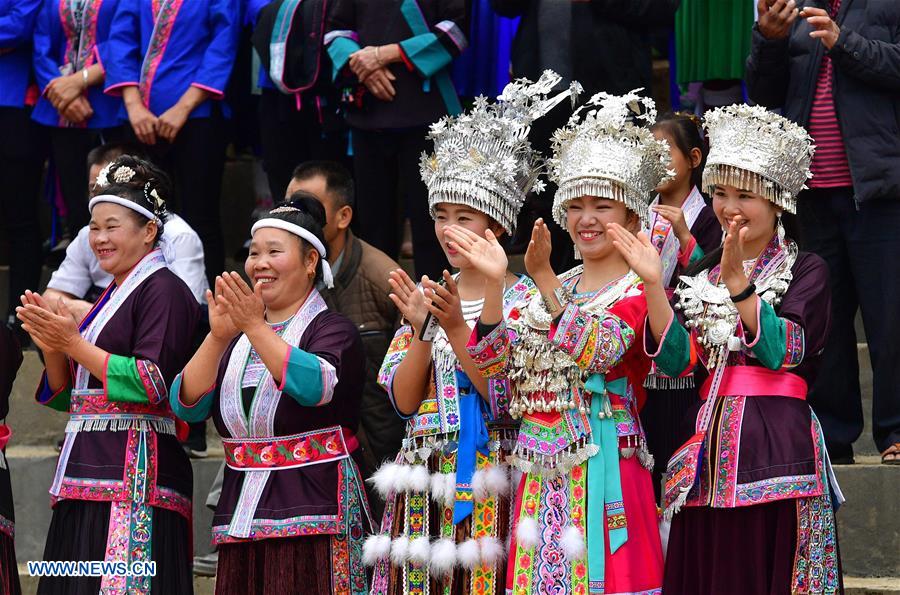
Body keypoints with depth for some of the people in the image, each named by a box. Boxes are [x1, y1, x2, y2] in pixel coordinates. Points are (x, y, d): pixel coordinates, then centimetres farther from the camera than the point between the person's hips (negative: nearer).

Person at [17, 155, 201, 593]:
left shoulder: (163, 290, -5)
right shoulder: (111, 296, 21)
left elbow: (153, 383, -16)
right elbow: (65, 396, 22)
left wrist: (73, 343, -12)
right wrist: (52, 347, 2)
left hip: (135, 476, -9)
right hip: (89, 476, 9)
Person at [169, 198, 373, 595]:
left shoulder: (333, 330, 1)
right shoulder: (236, 338, 17)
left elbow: (316, 386, -21)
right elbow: (187, 405, 3)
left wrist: (256, 327, -24)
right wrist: (218, 338, -10)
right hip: (243, 518, 5)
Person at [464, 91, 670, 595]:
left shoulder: (640, 289, -2)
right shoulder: (555, 287, 16)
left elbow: (595, 349, -20)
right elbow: (492, 359, 6)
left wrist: (545, 279, -25)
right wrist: (494, 285, -9)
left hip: (603, 467, -6)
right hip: (543, 472, 6)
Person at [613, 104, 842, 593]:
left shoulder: (805, 271, 3)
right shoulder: (703, 275, 17)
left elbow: (783, 350, -13)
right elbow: (676, 358, 3)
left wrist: (738, 281, -22)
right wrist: (653, 283, -9)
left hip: (776, 452, -4)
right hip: (710, 454, 4)